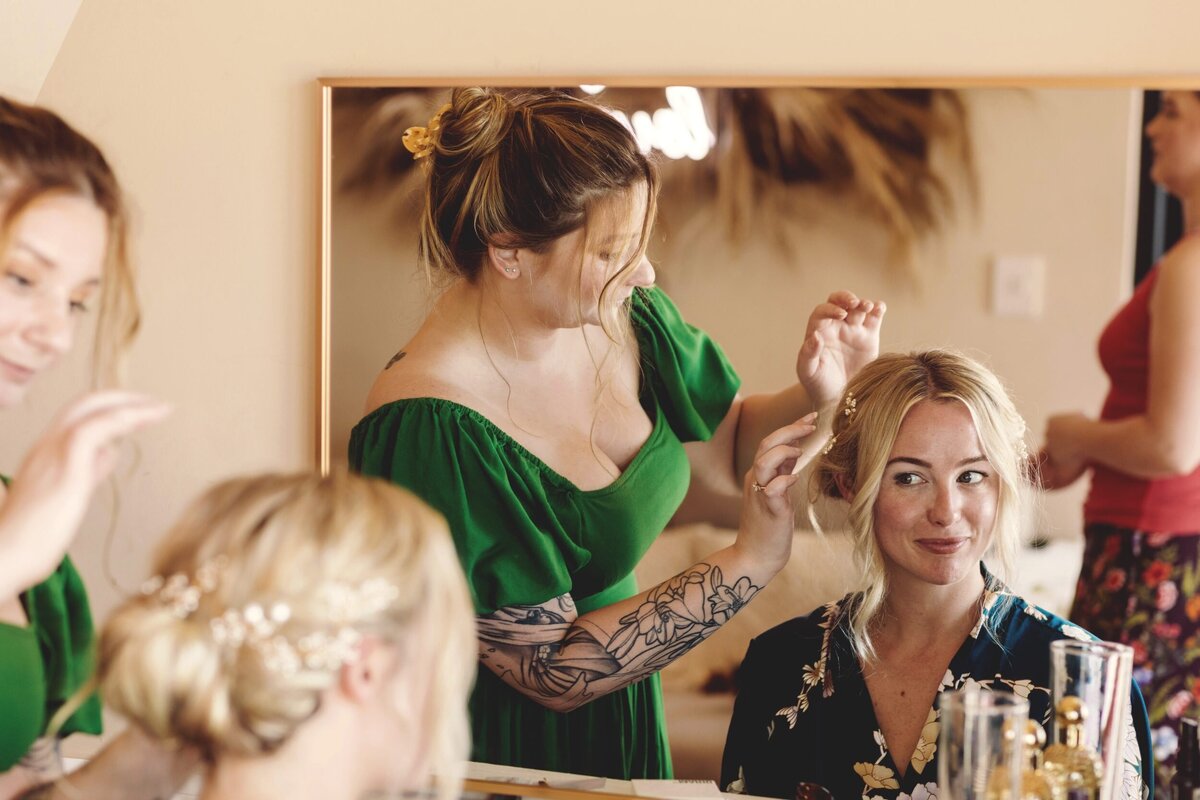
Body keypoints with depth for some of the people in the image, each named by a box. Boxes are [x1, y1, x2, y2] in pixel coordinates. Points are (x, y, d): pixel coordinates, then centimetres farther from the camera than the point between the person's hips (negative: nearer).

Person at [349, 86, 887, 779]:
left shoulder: (624, 316, -9)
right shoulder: (432, 428, -29)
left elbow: (728, 451, 9)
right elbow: (555, 672, -26)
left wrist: (821, 395, -11)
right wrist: (749, 561, -28)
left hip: (625, 724, 7)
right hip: (501, 754, -7)